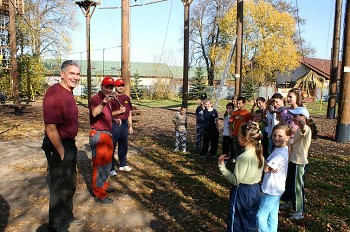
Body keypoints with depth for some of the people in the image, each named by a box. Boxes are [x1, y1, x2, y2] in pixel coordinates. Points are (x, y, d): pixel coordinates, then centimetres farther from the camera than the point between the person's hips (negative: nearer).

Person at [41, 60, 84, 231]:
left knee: (70, 186, 24)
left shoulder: (68, 93, 8)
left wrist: (71, 147, 14)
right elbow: (50, 127, -27)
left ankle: (67, 217, 45)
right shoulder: (54, 93, -22)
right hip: (58, 147, -10)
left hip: (69, 145, 10)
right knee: (60, 189, 7)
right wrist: (62, 152, -20)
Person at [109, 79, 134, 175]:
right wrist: (119, 111, -18)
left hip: (124, 124, 6)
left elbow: (129, 113, 15)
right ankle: (111, 168, 9)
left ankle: (123, 164, 29)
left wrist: (130, 126, 13)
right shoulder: (111, 98, -7)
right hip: (114, 124, -6)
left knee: (124, 145, 14)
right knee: (112, 146, 1)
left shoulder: (126, 98, 12)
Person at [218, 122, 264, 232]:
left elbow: (235, 180, -22)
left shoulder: (243, 157, -25)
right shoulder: (259, 154, 0)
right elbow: (259, 175, 8)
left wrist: (222, 166, -20)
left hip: (242, 192, -7)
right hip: (255, 191, 8)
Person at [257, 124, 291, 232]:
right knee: (273, 217, 18)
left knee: (261, 216, 0)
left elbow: (266, 169, -22)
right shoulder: (281, 149, 6)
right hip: (276, 189, 9)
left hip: (272, 191, -9)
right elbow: (268, 167, 3)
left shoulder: (280, 153, -24)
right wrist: (270, 165, -17)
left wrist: (266, 162, -5)